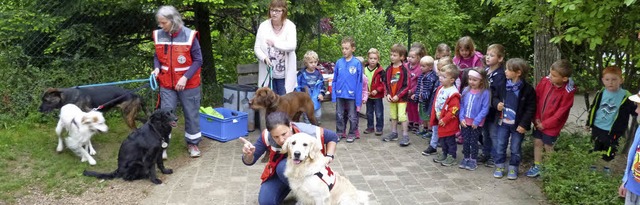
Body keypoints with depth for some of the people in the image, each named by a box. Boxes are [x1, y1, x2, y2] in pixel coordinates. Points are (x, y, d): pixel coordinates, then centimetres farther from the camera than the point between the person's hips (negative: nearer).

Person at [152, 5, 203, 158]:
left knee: (191, 114, 10)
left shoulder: (189, 36, -15)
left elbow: (198, 60, -10)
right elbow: (157, 56, 11)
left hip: (188, 84, -2)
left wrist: (185, 77, -19)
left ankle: (192, 143, 28)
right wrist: (156, 68, -10)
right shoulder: (159, 35, -4)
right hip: (167, 85, 2)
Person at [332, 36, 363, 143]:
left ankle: (352, 134, 23)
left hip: (351, 95, -3)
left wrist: (359, 99, -9)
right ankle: (340, 132, 28)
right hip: (340, 95, 3)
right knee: (339, 116, 14)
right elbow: (334, 80, 5)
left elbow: (359, 82, -7)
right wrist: (333, 96, 1)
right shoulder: (339, 62, 1)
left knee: (352, 116, 9)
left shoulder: (357, 63, -8)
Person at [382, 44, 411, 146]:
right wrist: (388, 94, -4)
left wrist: (398, 95, -18)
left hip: (401, 98, -6)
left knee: (402, 116, -5)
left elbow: (406, 86, -14)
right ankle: (394, 133, 30)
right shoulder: (389, 69, 3)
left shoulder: (404, 70, -14)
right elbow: (386, 83, 9)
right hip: (391, 98, 6)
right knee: (393, 116, 17)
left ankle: (405, 135, 2)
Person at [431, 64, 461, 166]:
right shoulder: (440, 89, 4)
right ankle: (444, 153, 35)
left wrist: (445, 119, -22)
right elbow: (435, 103, 13)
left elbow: (454, 109, -25)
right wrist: (434, 116, 13)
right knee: (442, 138, 20)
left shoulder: (453, 93, -23)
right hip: (441, 120, 8)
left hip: (449, 123, -8)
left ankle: (451, 157, 18)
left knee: (450, 140, 5)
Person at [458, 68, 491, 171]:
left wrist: (476, 121, -16)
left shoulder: (485, 93, -13)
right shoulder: (466, 90, 0)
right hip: (465, 122, 4)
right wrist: (461, 118, -5)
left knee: (473, 142, 6)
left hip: (476, 123, -4)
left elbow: (485, 109, -13)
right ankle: (466, 159, 27)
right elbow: (461, 105, 5)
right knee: (465, 141, 12)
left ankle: (473, 161, 21)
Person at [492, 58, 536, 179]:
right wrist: (497, 103, -11)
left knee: (515, 148, 9)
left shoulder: (527, 89, -13)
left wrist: (524, 124, -15)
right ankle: (500, 166, 24)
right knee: (500, 146, 10)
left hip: (517, 125, -3)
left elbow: (531, 108, -10)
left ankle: (513, 168, 24)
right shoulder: (503, 86, -2)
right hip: (502, 122, 3)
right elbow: (495, 97, 13)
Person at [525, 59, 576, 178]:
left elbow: (561, 112, -17)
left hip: (551, 125, -4)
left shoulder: (568, 91, -22)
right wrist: (536, 118, -6)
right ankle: (537, 167, 29)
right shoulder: (545, 81, -12)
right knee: (537, 142, 13)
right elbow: (536, 98, -3)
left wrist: (545, 124, -15)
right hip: (539, 122, 4)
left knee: (548, 146, 9)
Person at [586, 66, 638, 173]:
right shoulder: (600, 93, -5)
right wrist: (589, 123, 11)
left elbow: (635, 111, -8)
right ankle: (593, 164, 39)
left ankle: (606, 166, 37)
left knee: (609, 152, 13)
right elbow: (593, 108, 6)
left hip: (612, 131, -3)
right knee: (595, 148, 19)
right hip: (597, 127, 3)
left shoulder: (626, 96, -16)